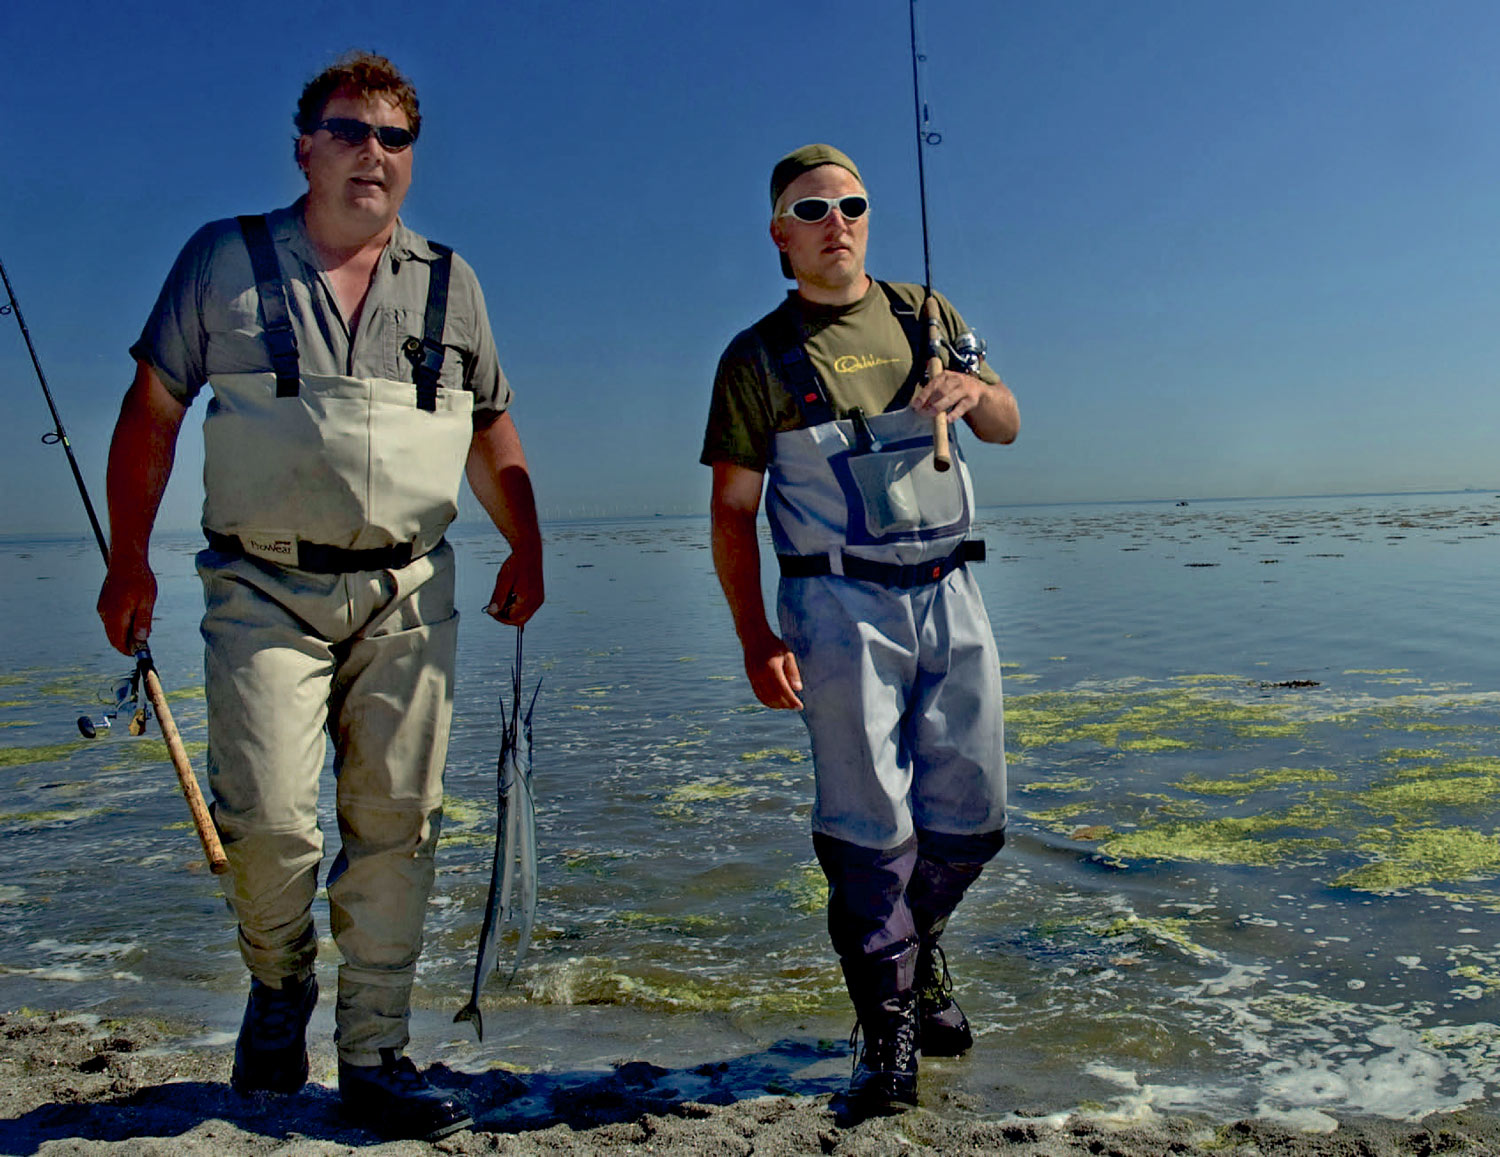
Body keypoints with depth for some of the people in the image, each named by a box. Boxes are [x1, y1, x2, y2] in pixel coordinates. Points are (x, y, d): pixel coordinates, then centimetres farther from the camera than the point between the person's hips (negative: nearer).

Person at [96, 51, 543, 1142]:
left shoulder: (449, 282, 13)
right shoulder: (226, 259, 7)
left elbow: (493, 433, 19)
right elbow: (151, 411, 8)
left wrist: (527, 550, 9)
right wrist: (129, 559, 3)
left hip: (407, 594, 2)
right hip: (265, 588, -2)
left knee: (396, 820, 2)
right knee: (269, 819, -11)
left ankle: (374, 1056, 15)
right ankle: (279, 984, 21)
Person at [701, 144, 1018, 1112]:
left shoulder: (924, 314, 14)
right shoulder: (758, 357, 3)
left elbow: (1008, 426, 17)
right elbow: (733, 509, 1)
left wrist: (974, 392, -8)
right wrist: (756, 639, -9)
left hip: (950, 595, 4)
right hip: (842, 606, -4)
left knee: (972, 815, 8)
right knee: (870, 826, -4)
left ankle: (920, 948, 36)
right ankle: (889, 1029, 11)